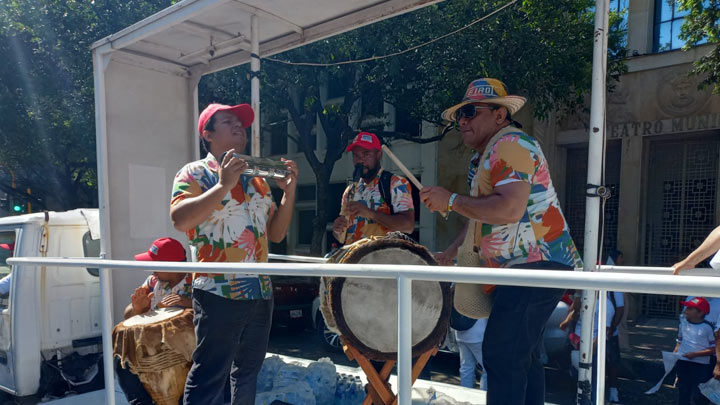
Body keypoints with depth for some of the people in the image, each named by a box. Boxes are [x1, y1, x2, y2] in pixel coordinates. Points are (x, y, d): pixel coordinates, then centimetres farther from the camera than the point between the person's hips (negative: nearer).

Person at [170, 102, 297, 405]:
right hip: (218, 294, -6)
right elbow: (180, 220, -19)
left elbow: (276, 233, 12)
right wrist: (224, 185, -21)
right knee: (209, 380, 0)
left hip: (261, 293, 6)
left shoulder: (256, 179, 14)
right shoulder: (195, 173, -2)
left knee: (247, 375, 17)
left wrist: (289, 191, 0)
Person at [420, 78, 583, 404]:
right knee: (523, 358, 18)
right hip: (527, 267, 11)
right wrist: (452, 250, 15)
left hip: (534, 265, -11)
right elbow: (482, 214, 24)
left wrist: (450, 200, -19)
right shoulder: (485, 156, 19)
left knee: (501, 355, -11)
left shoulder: (510, 144, -14)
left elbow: (510, 209, -29)